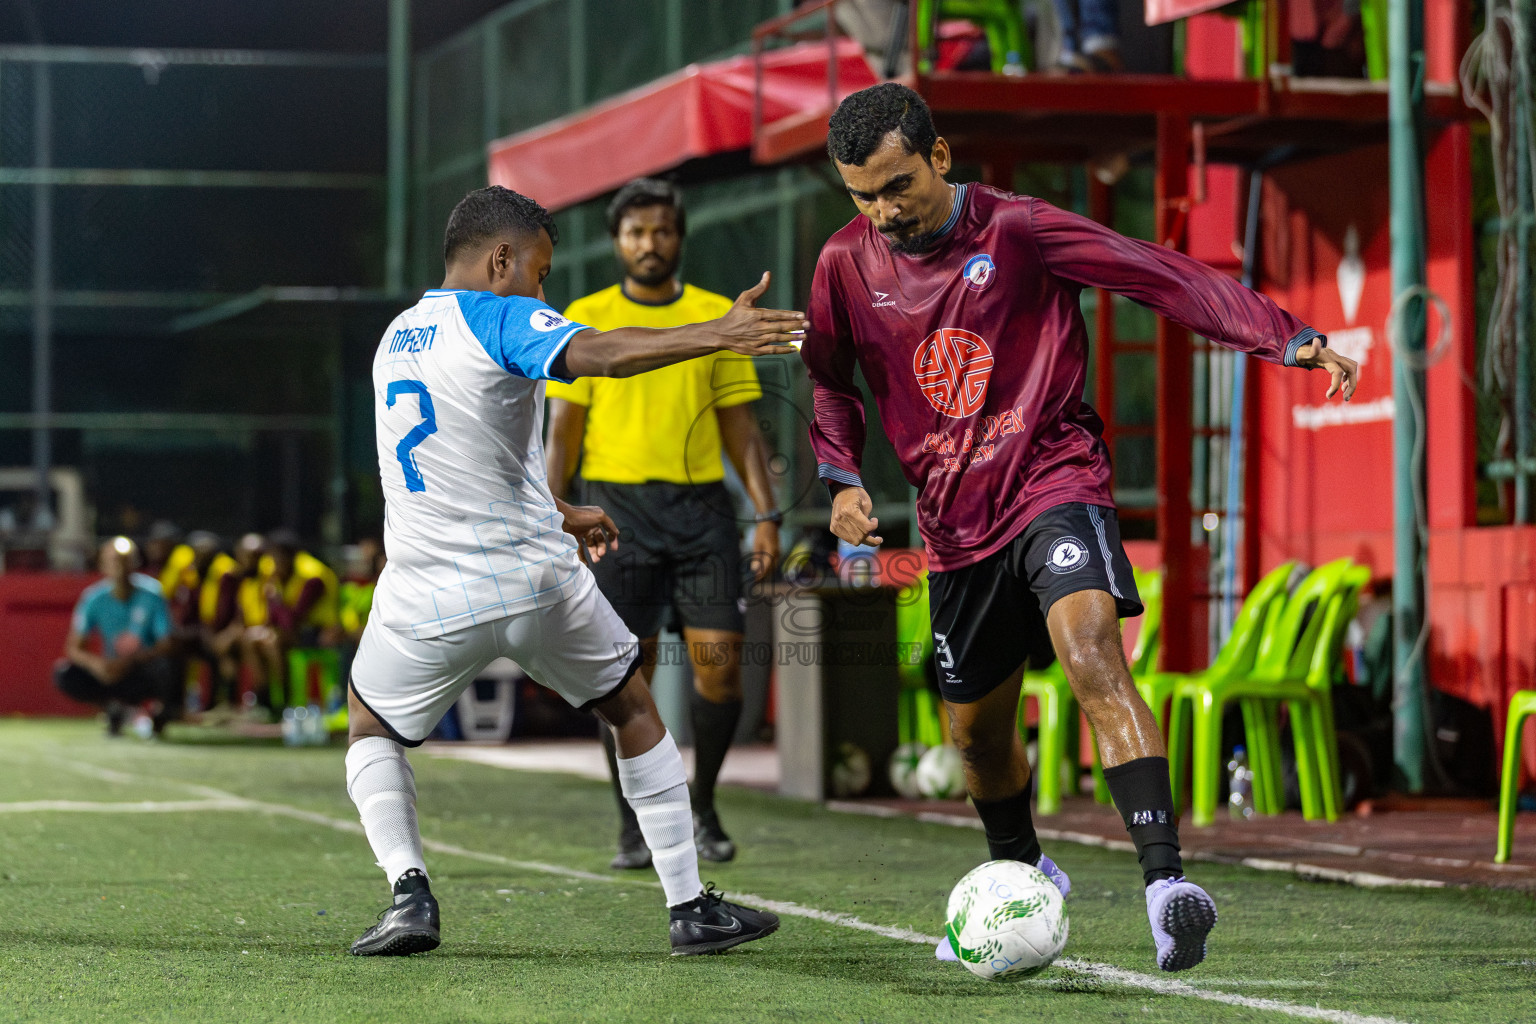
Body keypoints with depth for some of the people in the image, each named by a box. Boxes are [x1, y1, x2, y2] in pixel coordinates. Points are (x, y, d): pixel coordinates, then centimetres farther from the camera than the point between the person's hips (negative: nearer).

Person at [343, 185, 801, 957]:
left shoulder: (397, 337, 15)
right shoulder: (500, 318, -8)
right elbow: (597, 354, -28)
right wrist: (718, 335, -34)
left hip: (426, 598, 4)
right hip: (537, 585, -4)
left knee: (371, 729, 24)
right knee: (635, 711, 17)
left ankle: (409, 892, 0)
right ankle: (690, 907, 15)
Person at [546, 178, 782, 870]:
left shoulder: (716, 316, 9)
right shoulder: (585, 320, 5)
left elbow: (741, 428, 10)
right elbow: (563, 431, 4)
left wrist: (767, 515, 2)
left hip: (701, 505, 1)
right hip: (619, 507, -1)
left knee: (720, 661, -6)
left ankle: (702, 805, 15)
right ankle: (633, 826, 7)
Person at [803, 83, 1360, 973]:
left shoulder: (1019, 231, -11)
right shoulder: (848, 264, 1)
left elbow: (1164, 275, -14)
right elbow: (829, 380, 19)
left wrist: (1288, 338, -22)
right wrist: (843, 479, 3)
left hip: (1053, 477, -5)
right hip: (957, 521, 5)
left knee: (1093, 658, -30)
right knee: (977, 731, 15)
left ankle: (1165, 882, -38)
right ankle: (1023, 871, 45)